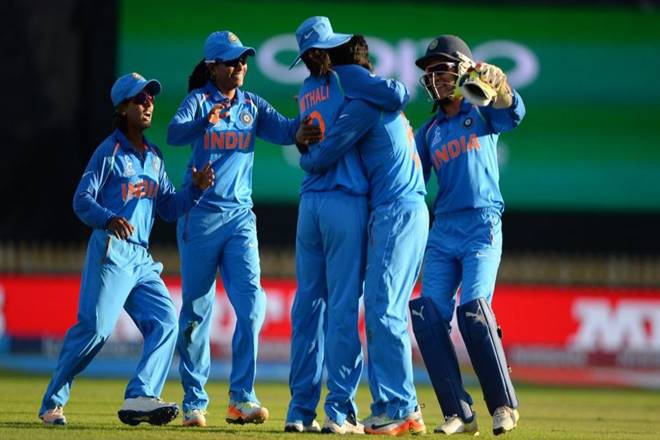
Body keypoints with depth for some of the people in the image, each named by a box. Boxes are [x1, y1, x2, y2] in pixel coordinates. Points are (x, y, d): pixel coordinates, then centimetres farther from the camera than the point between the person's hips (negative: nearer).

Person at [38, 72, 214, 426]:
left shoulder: (154, 157, 19)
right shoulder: (110, 151, -2)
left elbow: (168, 208, 19)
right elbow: (82, 200, -10)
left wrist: (196, 189, 2)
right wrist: (109, 219, -29)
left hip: (141, 259, 7)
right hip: (110, 252, -7)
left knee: (165, 321, -9)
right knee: (95, 327, -15)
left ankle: (140, 397, -17)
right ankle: (52, 404, -5)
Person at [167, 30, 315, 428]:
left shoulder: (252, 105, 9)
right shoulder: (199, 100, -3)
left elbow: (285, 130, -6)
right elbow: (175, 133, -21)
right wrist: (207, 120, -40)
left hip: (240, 216, 3)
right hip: (200, 214, -3)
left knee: (252, 303, -10)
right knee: (197, 309, 2)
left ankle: (241, 397, -7)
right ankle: (194, 402, 9)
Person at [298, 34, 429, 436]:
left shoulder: (362, 103, -9)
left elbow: (321, 159, -10)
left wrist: (304, 156, 13)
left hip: (395, 212, -10)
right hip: (409, 210, 10)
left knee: (384, 311, -12)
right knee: (381, 311, 11)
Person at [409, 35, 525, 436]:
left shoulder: (482, 112, 4)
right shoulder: (429, 131, 18)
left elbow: (513, 115, -19)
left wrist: (496, 83, -40)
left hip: (482, 226, -5)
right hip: (442, 231, 5)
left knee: (473, 309, -21)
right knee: (430, 315, -9)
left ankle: (504, 404, -9)